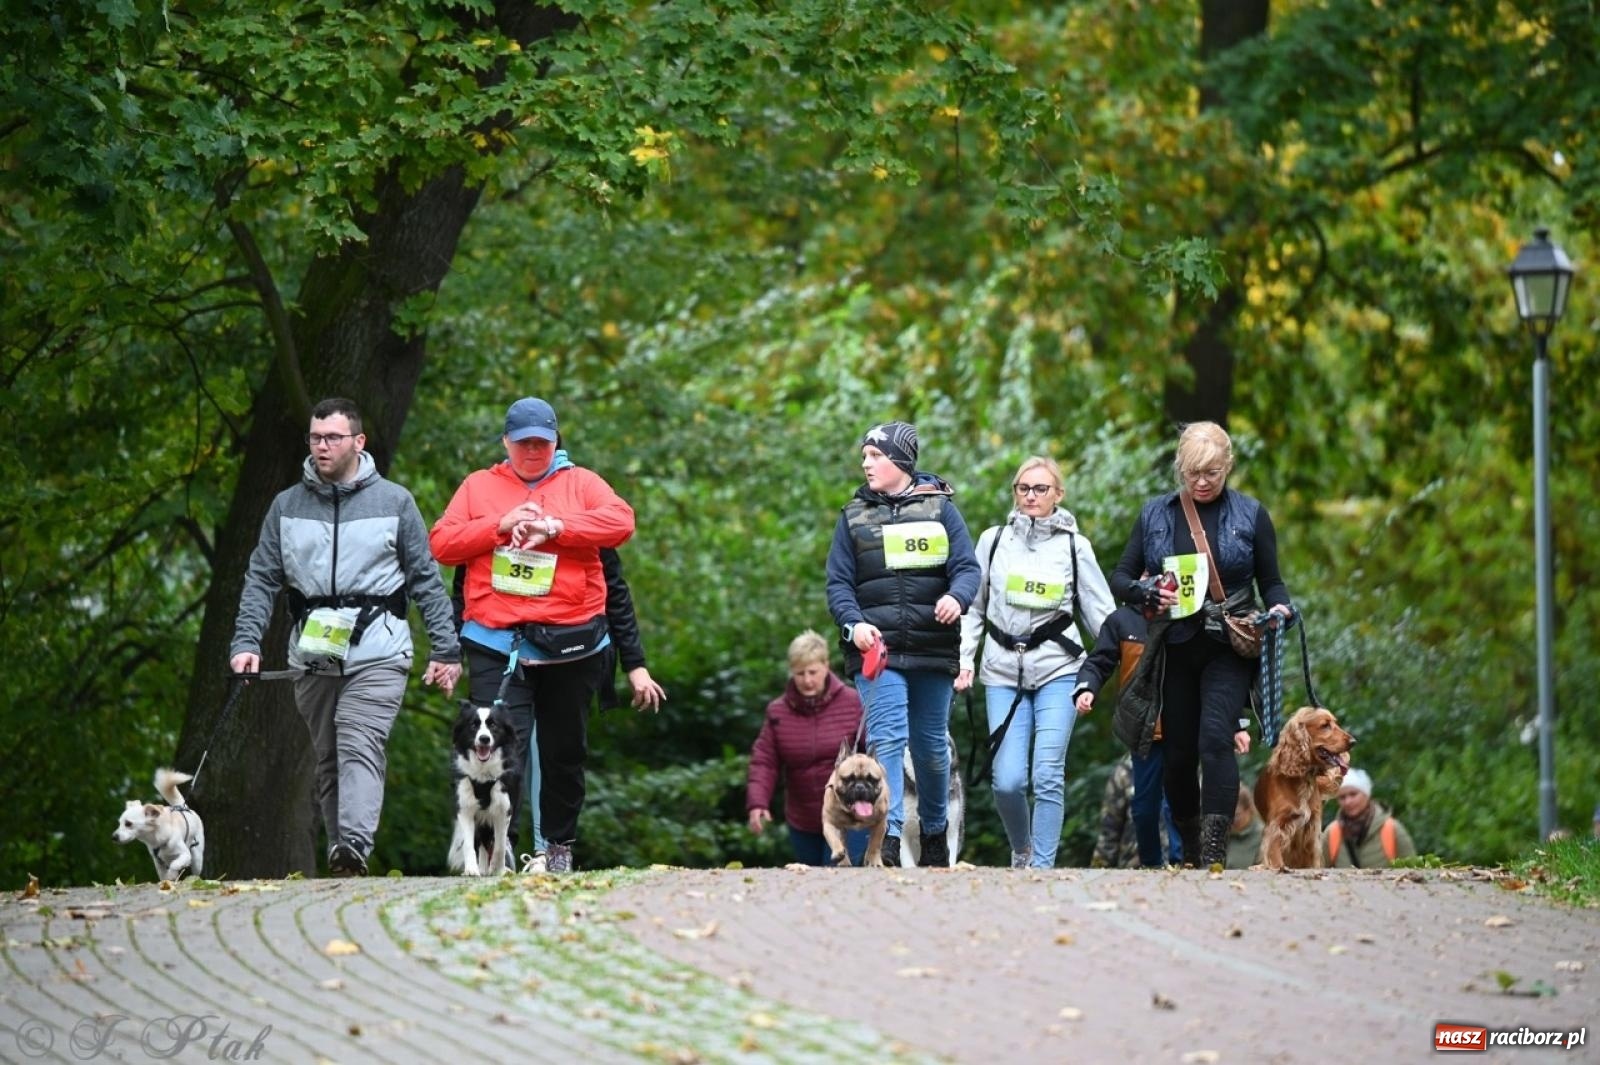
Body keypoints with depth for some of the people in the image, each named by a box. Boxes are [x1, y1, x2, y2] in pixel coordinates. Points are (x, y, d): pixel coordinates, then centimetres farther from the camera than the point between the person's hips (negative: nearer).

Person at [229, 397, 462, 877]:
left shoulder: (394, 502, 5)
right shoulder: (287, 506, 12)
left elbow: (426, 580, 7)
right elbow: (261, 581, 10)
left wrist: (446, 650, 2)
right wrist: (246, 642, -3)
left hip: (376, 652, -3)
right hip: (313, 654, 3)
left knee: (360, 747, -18)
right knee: (328, 759, 5)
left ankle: (354, 845, -32)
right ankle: (342, 866, 9)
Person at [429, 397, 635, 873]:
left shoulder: (581, 483, 11)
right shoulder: (478, 486, 13)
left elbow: (621, 521, -7)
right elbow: (441, 543, 3)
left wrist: (555, 527, -16)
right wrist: (501, 526, -9)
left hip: (569, 643, 1)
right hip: (497, 642, -1)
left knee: (565, 749, 10)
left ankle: (560, 846, 22)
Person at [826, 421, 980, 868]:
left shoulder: (940, 508, 7)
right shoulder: (854, 516, 10)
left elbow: (967, 567, 0)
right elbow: (838, 582, 7)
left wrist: (956, 598, -22)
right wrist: (853, 622, -12)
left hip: (933, 648, 1)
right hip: (876, 648, -1)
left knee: (931, 745, 11)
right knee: (887, 739, -16)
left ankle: (935, 831, 30)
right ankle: (887, 839, -23)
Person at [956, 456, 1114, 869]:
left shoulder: (1075, 546, 5)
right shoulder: (994, 541, 9)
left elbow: (1101, 614, 6)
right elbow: (973, 607, 13)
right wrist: (964, 658, 3)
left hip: (1058, 669, -1)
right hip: (1003, 672, 1)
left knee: (1048, 776, -9)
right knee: (1008, 781, -5)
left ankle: (1042, 868, -3)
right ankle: (1021, 850, 22)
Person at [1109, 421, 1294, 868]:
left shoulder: (1250, 514, 3)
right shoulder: (1156, 514, 7)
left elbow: (1271, 583, 8)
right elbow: (1120, 578, 8)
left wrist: (1279, 609, -15)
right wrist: (1147, 593, -14)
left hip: (1228, 650, -3)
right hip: (1175, 650, 3)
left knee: (1216, 738, -21)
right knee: (1179, 754, 6)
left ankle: (1215, 851, -26)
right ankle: (1187, 850, 24)